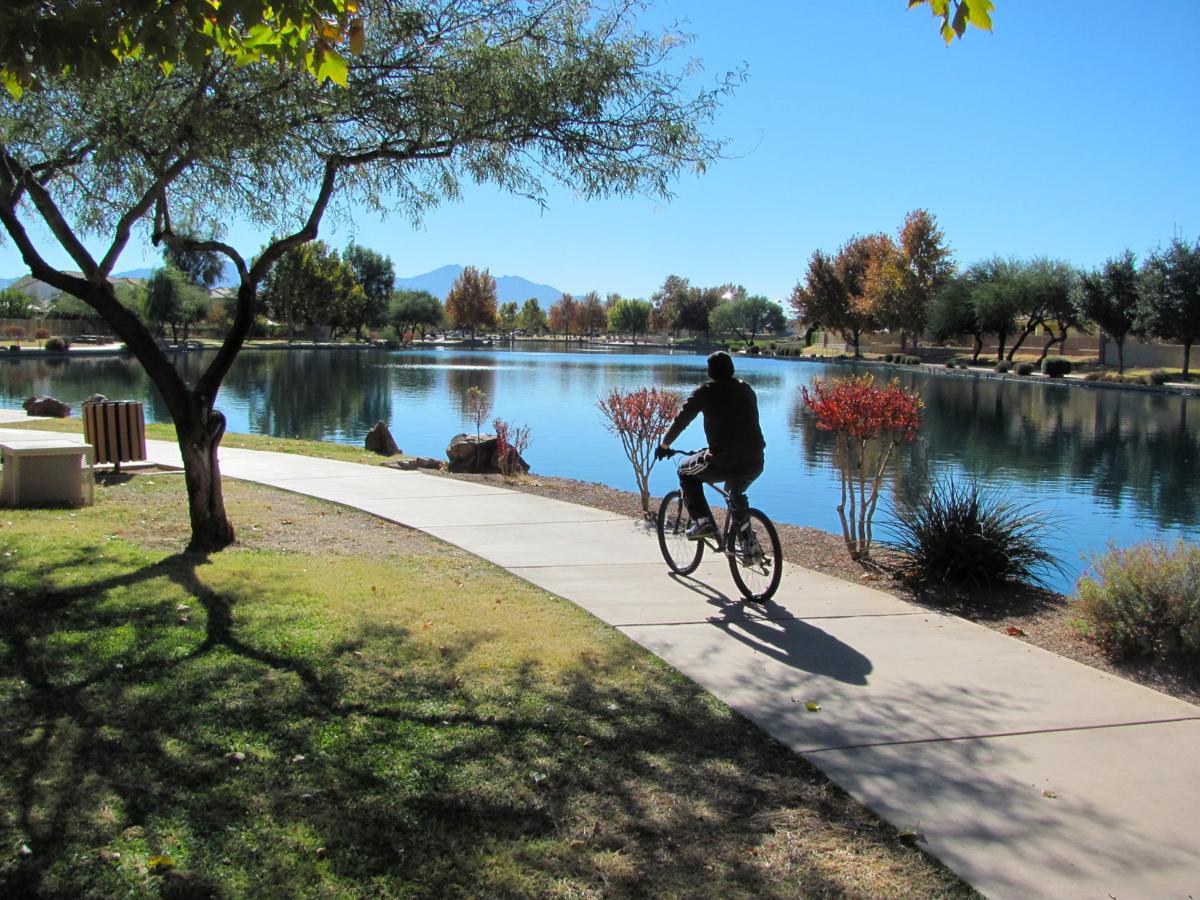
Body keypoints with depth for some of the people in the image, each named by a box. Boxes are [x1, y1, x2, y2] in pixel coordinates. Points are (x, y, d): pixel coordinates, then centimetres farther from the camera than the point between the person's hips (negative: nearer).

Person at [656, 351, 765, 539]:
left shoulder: (706, 391, 1)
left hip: (722, 464, -5)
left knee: (686, 471, 23)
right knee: (736, 495, 37)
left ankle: (702, 522, 8)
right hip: (755, 465, 5)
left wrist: (664, 445, 20)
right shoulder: (746, 389, 16)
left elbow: (680, 421, 4)